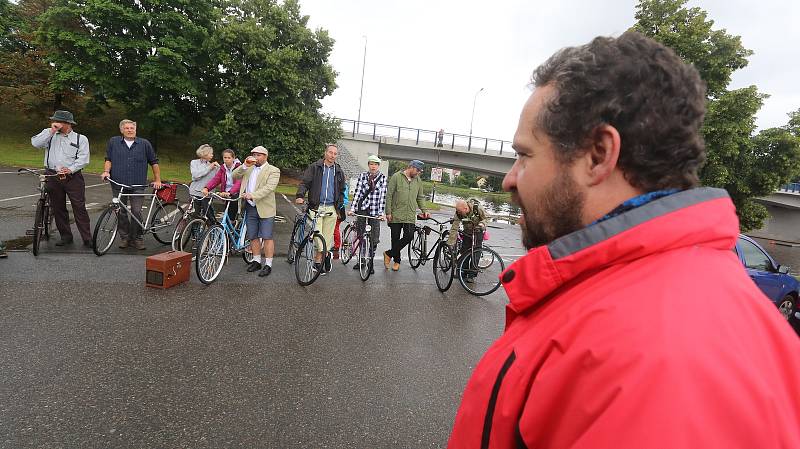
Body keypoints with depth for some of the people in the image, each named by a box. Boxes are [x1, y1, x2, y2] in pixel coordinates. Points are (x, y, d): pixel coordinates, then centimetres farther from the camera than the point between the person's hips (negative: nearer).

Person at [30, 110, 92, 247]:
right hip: (52, 177, 4)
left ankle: (87, 238, -4)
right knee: (58, 209, 9)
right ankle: (66, 236, 19)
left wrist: (71, 169, -17)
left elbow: (83, 158, -4)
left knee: (80, 208, -6)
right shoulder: (49, 134, 12)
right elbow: (35, 143, -6)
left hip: (73, 177, -4)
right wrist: (51, 131, -8)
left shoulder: (81, 139, 4)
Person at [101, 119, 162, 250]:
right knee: (121, 212, 6)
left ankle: (136, 238, 8)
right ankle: (124, 237, 19)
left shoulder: (144, 144, 7)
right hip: (118, 184, 2)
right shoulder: (113, 142, 10)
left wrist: (157, 180, 7)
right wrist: (106, 171, -7)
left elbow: (154, 162, 11)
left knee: (136, 212, -5)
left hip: (137, 185, -1)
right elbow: (108, 159, 12)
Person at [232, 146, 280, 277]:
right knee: (253, 237, 12)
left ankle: (268, 265, 3)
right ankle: (256, 261, 24)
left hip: (265, 209, -6)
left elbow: (269, 187, -18)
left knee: (267, 237, -3)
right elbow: (234, 176, 7)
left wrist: (252, 195, -28)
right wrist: (245, 165, -7)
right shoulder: (248, 169, 16)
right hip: (250, 208, 6)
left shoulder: (273, 170, -4)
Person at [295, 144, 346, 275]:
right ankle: (326, 255, 9)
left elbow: (341, 191, 20)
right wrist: (299, 195, -20)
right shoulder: (314, 167, 5)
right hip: (316, 207, -2)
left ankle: (318, 261, 16)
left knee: (327, 236, 3)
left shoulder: (339, 172, 14)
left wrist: (339, 208, 14)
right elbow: (304, 182, -2)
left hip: (331, 209, 3)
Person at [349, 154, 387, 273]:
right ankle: (361, 260, 23)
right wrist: (352, 208, -9)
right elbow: (357, 192, -1)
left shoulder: (383, 178, 1)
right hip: (362, 208, 1)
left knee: (374, 238, -1)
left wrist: (381, 212, -12)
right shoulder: (362, 176, 4)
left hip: (375, 210, -1)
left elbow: (383, 196, -5)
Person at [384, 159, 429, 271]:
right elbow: (389, 195, -5)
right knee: (395, 238, 4)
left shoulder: (418, 181, 12)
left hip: (410, 215, 4)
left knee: (409, 236, -11)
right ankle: (396, 260, 24)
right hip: (396, 214, -3)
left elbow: (420, 197, 20)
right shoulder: (396, 177, -4)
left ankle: (389, 254, 8)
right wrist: (388, 212, -9)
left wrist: (424, 210, 6)